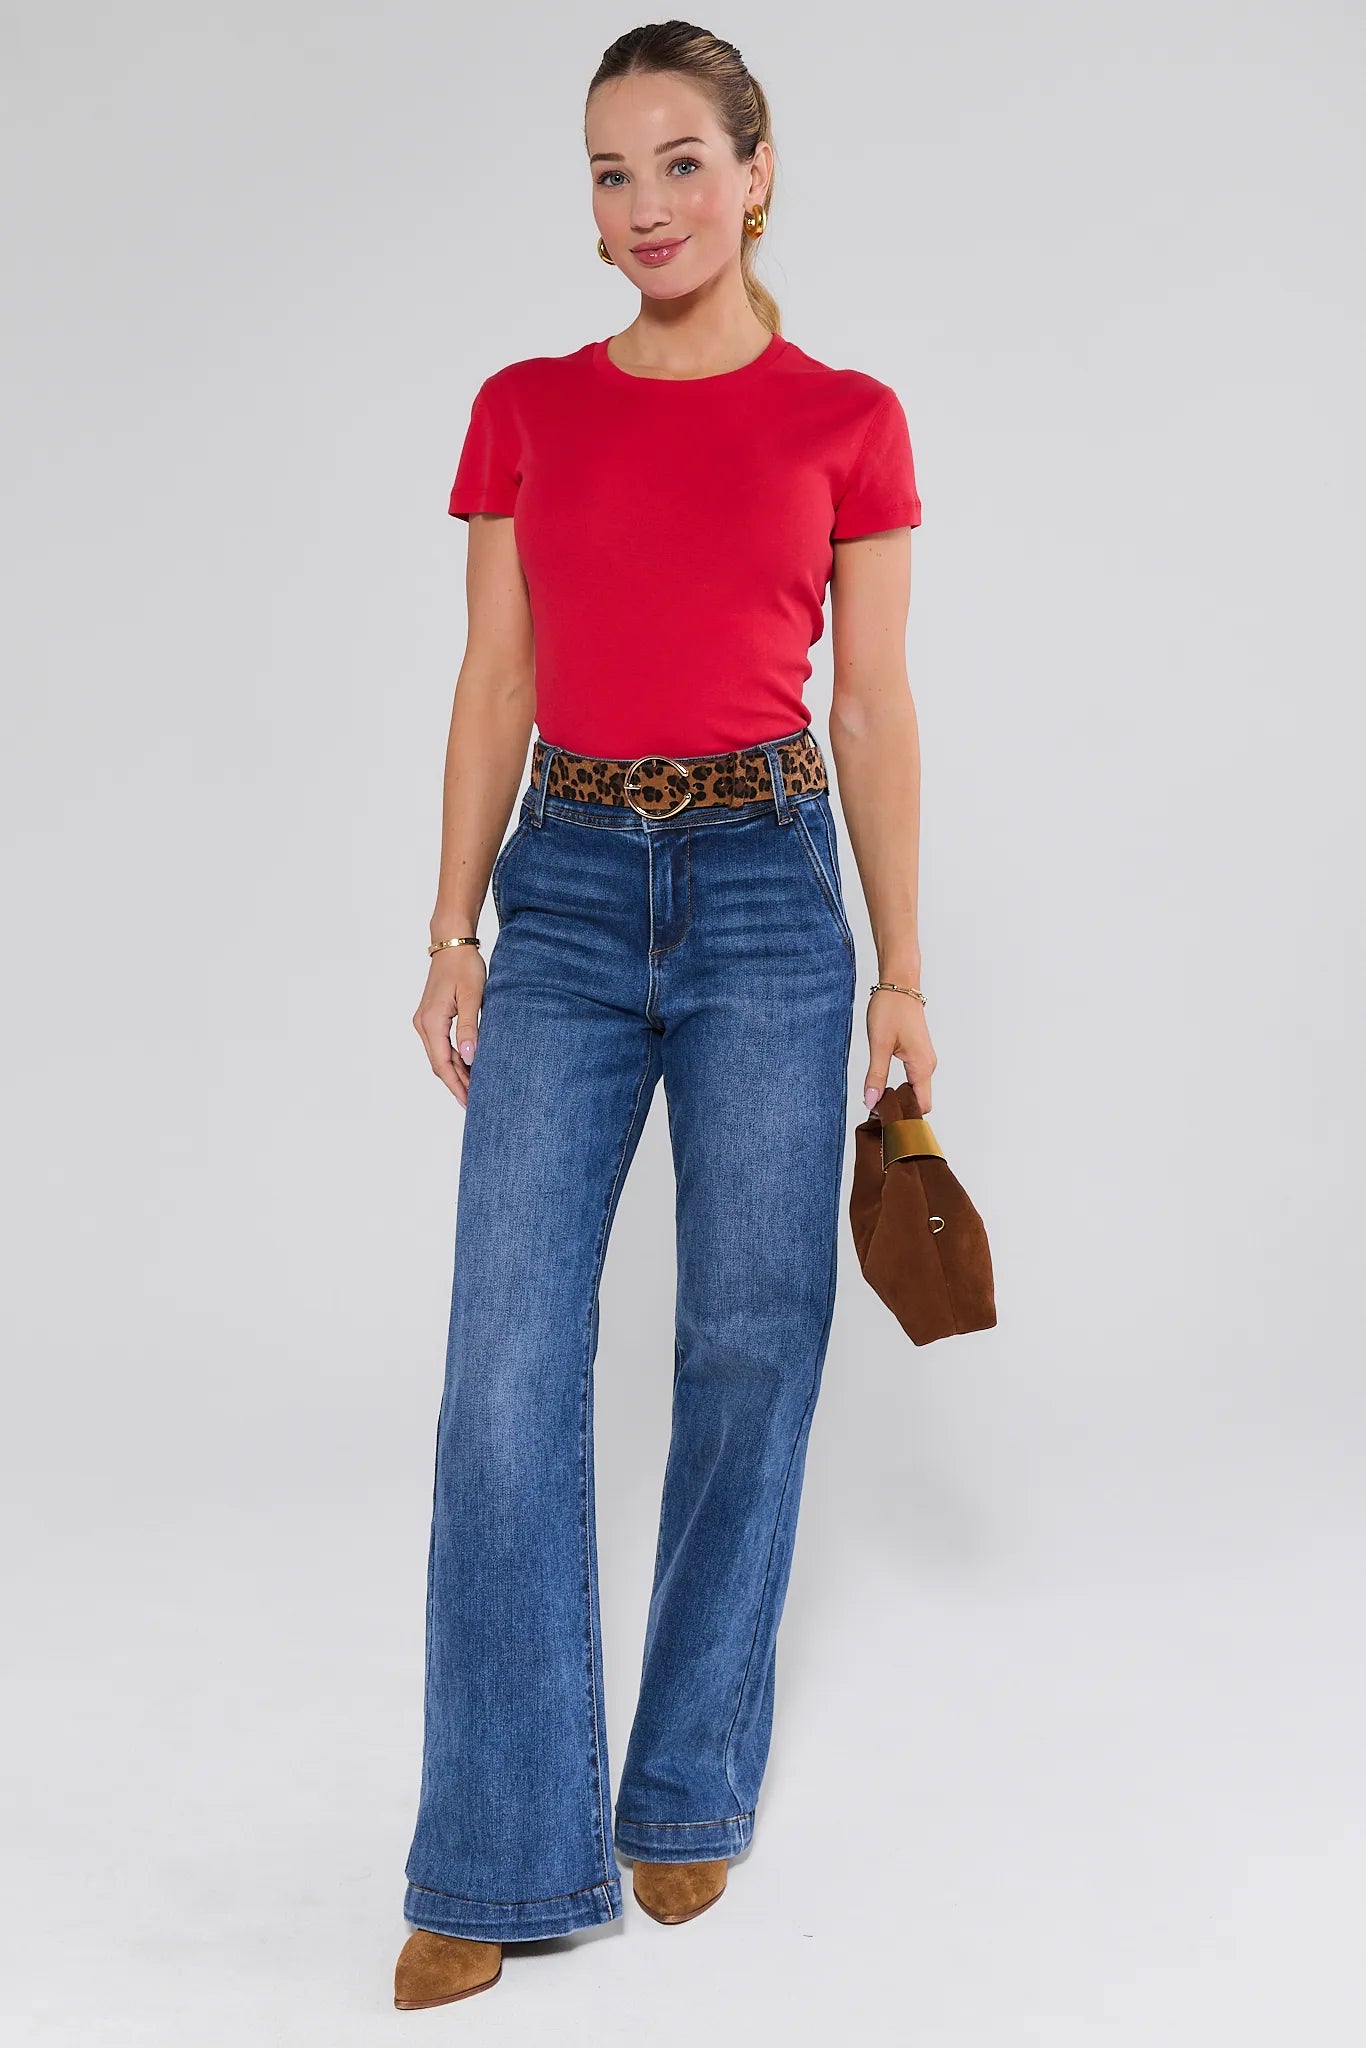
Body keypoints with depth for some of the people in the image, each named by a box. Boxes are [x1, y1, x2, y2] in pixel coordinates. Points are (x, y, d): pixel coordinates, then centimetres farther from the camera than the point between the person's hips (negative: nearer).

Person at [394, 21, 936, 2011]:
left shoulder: (844, 419, 4)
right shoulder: (527, 409, 10)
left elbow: (874, 705, 4)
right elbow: (494, 688, 8)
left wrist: (903, 969, 2)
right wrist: (454, 930, 0)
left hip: (765, 889, -1)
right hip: (567, 892, 2)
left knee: (749, 1348, 5)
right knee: (509, 1367, -4)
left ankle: (691, 1792, 24)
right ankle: (507, 1856, 7)